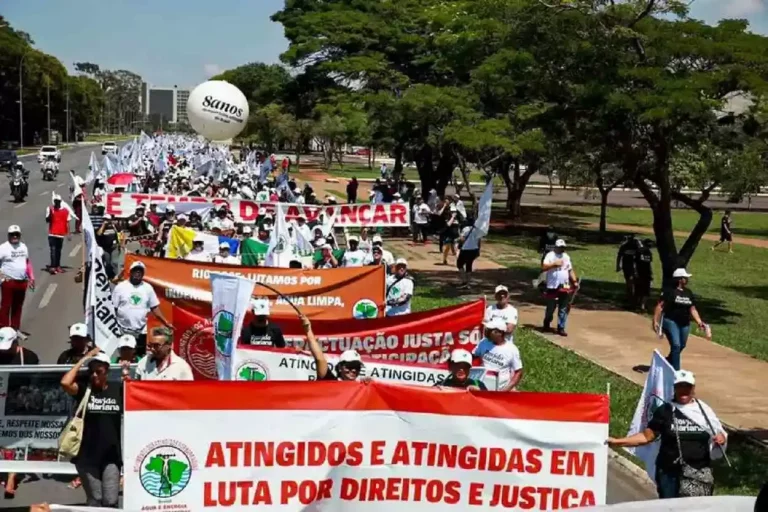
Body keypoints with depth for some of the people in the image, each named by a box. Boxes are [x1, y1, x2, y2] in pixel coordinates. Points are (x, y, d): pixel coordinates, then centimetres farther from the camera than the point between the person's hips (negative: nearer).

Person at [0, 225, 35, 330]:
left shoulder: (23, 246, 11)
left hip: (22, 282, 6)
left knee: (18, 307, 14)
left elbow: (27, 262, 20)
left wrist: (31, 277, 16)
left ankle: (15, 329, 23)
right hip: (8, 282, -6)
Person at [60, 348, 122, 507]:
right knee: (94, 501, 4)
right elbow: (65, 383, -18)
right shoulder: (84, 388, 0)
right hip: (87, 456, -1)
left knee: (110, 501, -1)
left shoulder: (118, 389, 6)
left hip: (111, 455, 1)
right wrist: (84, 359, -10)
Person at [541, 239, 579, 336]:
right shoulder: (550, 255, -4)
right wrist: (554, 264, -24)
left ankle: (561, 328, 7)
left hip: (565, 287, 5)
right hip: (552, 287, -5)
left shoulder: (566, 257, 15)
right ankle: (546, 325, 23)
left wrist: (575, 281, 7)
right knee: (550, 308, 4)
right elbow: (543, 267, -15)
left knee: (563, 309, 2)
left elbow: (570, 270, 17)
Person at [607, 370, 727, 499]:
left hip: (700, 474, 0)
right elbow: (646, 436, 3)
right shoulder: (665, 411, 1)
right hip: (670, 473, 0)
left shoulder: (703, 410, 5)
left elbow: (720, 434, 16)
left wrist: (721, 438, -8)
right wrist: (618, 442, -4)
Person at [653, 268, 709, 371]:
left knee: (681, 346, 14)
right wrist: (655, 321, -18)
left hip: (685, 324, 7)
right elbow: (660, 306, -11)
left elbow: (693, 309, 14)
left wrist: (700, 323, 4)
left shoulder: (689, 293, 11)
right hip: (670, 321, -7)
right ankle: (676, 371, -10)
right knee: (676, 345, -15)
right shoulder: (669, 291, -9)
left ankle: (666, 363, 37)